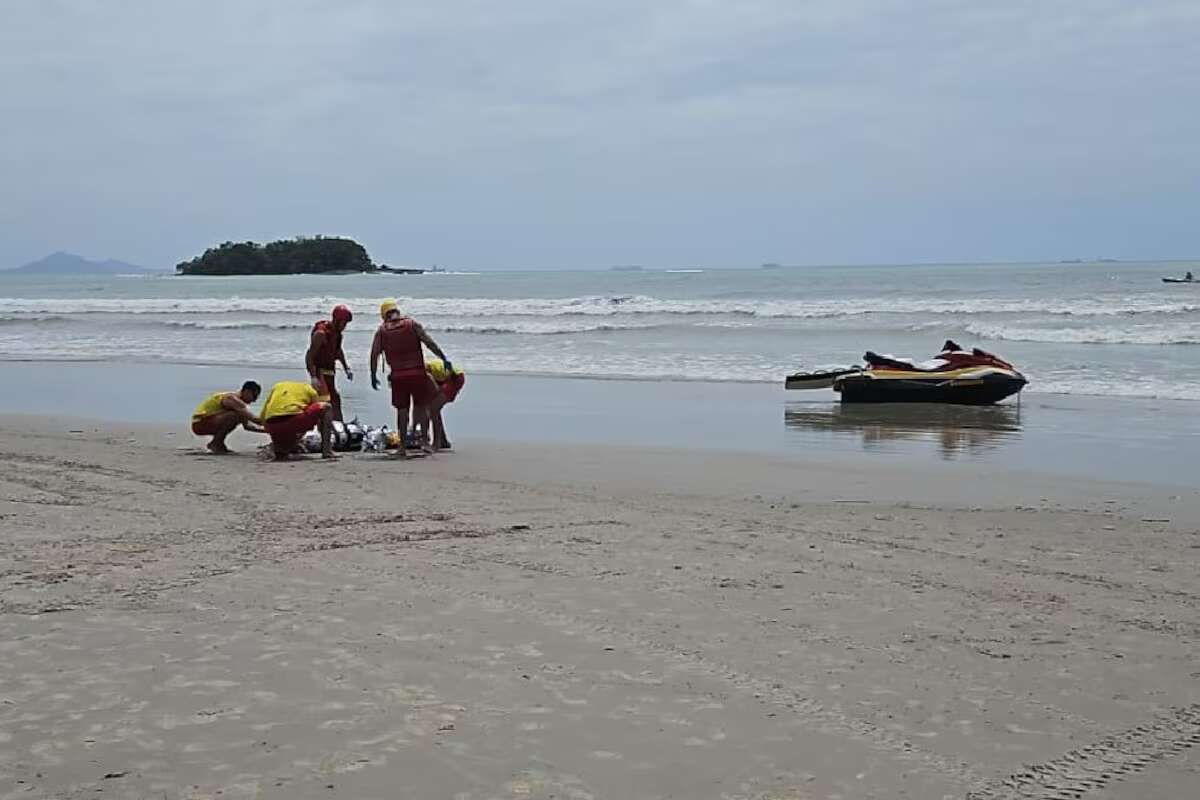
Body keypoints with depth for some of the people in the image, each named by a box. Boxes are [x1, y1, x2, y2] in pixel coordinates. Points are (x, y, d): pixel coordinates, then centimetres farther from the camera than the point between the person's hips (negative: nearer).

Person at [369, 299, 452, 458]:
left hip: (397, 375, 1)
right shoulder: (412, 324, 5)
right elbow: (429, 343, -3)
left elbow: (374, 354, 3)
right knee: (421, 407, 11)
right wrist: (444, 359, -1)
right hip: (417, 372, -1)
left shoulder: (381, 330, 7)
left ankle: (403, 447, 9)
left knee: (402, 410, 8)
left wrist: (373, 376, 11)